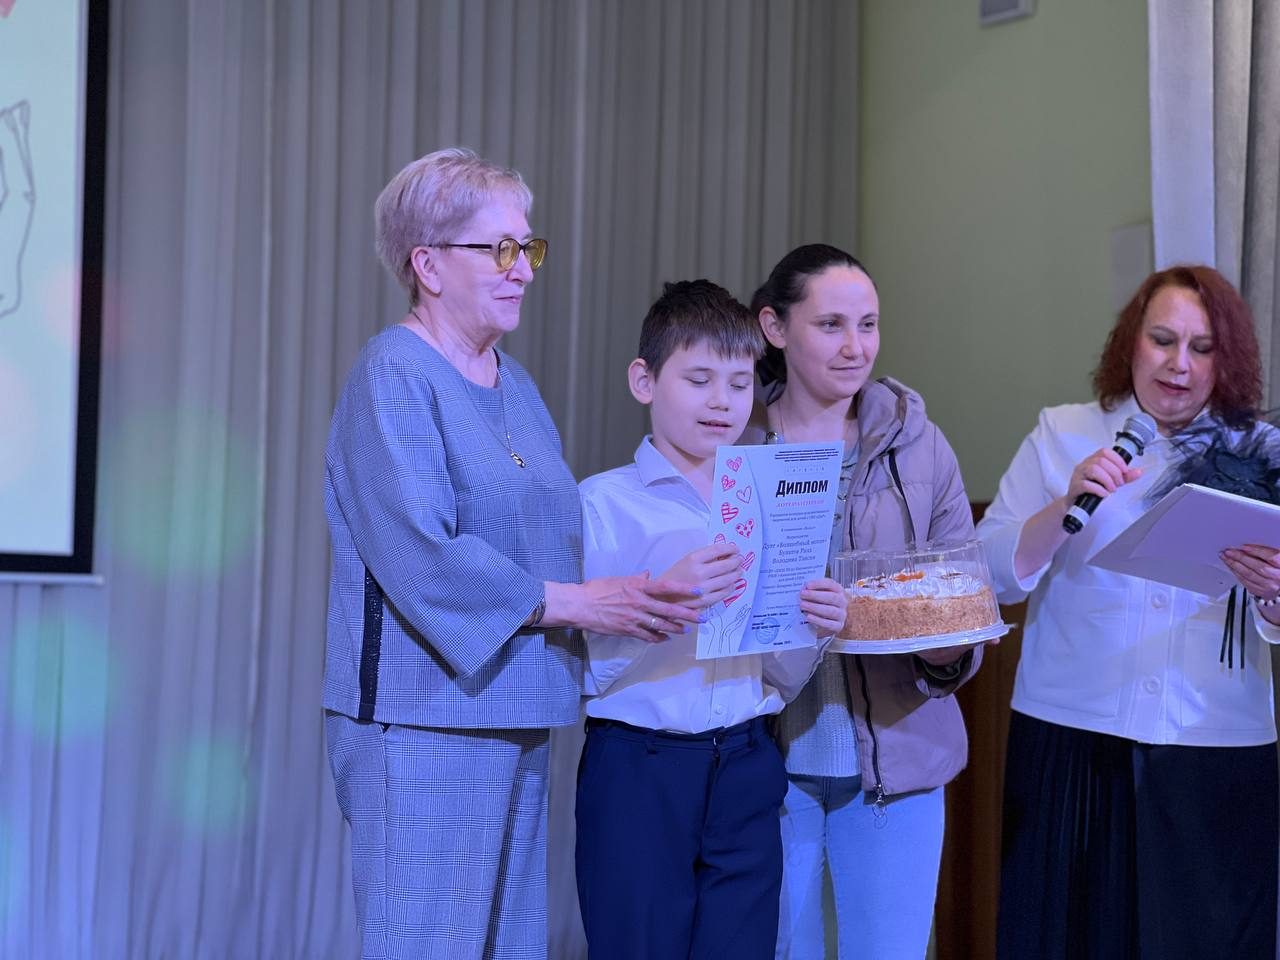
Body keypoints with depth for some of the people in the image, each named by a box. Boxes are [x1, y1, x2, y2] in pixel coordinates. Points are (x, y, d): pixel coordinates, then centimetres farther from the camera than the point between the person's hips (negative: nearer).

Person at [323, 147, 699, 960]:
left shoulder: (514, 384, 16)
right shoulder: (393, 377, -9)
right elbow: (423, 558, -19)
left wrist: (633, 596, 0)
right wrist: (574, 602, -19)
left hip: (516, 722, 8)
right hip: (425, 724, -8)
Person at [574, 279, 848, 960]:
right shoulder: (601, 503, -2)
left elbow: (782, 681, 13)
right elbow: (584, 663, -12)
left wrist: (815, 631, -6)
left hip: (745, 769, 4)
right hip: (636, 768, -4)